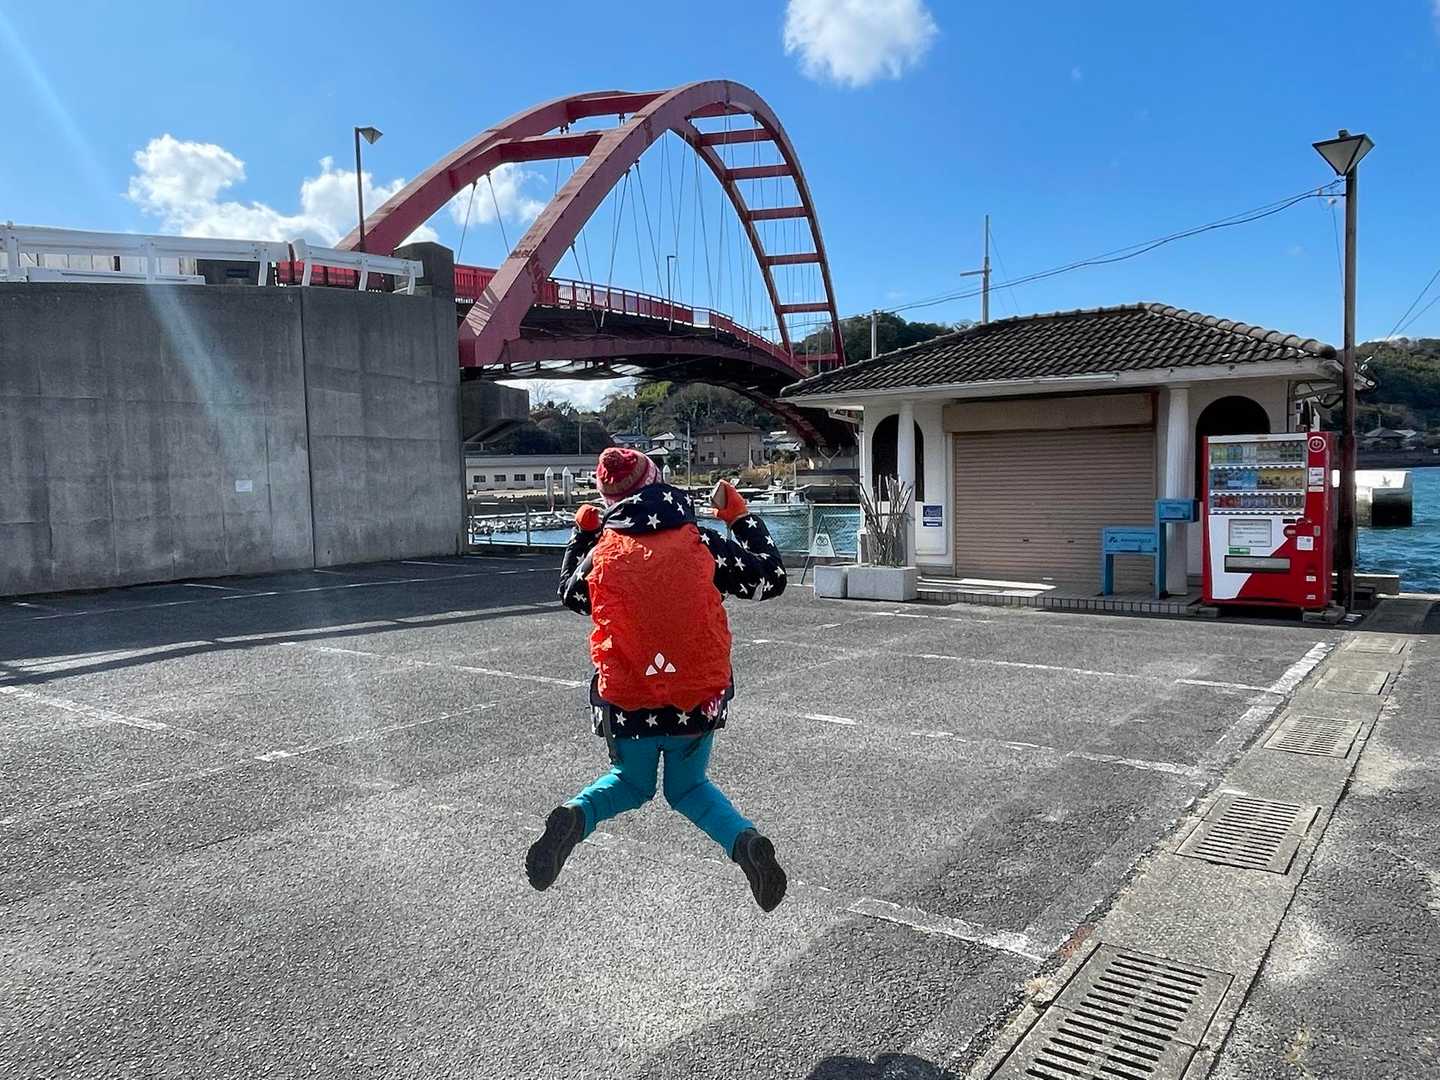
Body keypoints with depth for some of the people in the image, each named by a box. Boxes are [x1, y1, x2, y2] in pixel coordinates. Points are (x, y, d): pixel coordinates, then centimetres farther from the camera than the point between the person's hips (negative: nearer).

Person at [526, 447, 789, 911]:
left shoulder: (601, 554, -6)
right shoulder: (702, 544, -8)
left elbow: (570, 593, 17)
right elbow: (772, 579, 5)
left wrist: (582, 532, 25)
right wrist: (740, 516, 11)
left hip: (626, 702, 0)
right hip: (698, 698, 0)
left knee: (630, 783, 26)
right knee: (688, 786, 23)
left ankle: (574, 818, -6)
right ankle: (745, 840, -7)